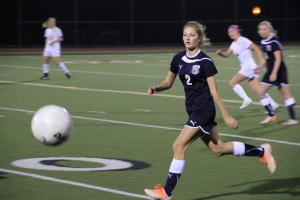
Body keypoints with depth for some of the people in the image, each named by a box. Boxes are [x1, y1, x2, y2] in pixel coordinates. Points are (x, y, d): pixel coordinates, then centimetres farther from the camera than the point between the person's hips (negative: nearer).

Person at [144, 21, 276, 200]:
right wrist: (156, 89, -7)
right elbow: (168, 83, 14)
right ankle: (261, 151, 33)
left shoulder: (205, 62, -14)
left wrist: (226, 116, -12)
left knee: (179, 146, -13)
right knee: (218, 149, 16)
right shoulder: (179, 59, 4)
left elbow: (214, 91, -13)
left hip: (204, 110, -8)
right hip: (193, 110, 8)